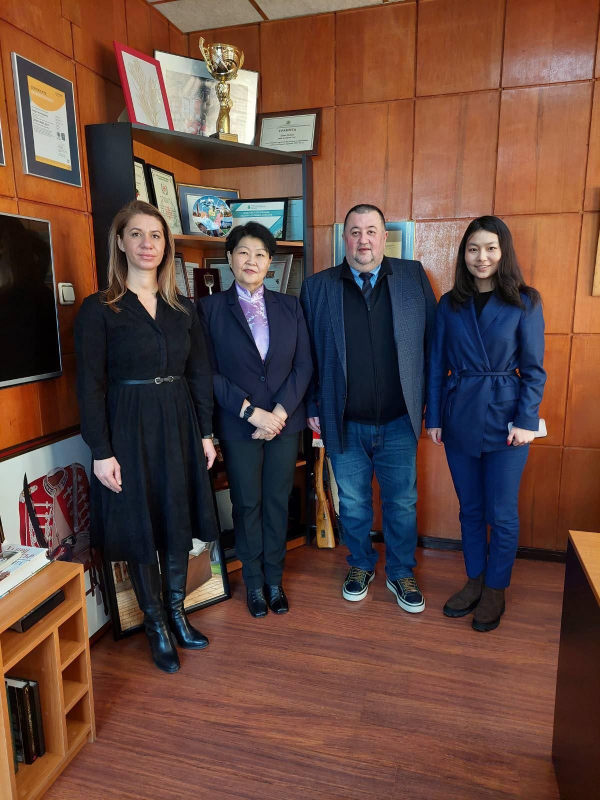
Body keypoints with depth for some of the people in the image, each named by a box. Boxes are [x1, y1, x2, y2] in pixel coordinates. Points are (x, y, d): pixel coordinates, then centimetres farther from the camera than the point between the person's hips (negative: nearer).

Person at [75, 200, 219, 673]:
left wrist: (206, 433, 6)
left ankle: (176, 612, 35)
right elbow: (90, 386, -8)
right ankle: (156, 626, 28)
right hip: (129, 429, -4)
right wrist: (101, 452, -12)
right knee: (140, 529, 8)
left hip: (179, 426, 4)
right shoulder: (98, 310, -6)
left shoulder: (183, 309, 7)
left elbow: (200, 374, 9)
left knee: (180, 524, 13)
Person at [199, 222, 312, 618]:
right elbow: (209, 372, -8)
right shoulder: (210, 308, -3)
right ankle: (254, 582, 30)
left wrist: (281, 411, -12)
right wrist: (250, 412, -15)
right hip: (238, 425, -2)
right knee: (247, 505, 10)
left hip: (285, 421, 2)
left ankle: (275, 579, 31)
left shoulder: (290, 306, 4)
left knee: (278, 502, 12)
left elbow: (304, 364, 0)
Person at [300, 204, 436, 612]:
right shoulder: (318, 287, -1)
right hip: (345, 424, 0)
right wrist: (313, 407, 0)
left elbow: (433, 340, 0)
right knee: (353, 504, 16)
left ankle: (401, 572, 35)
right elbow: (306, 354, 1)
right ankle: (361, 565, 39)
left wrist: (431, 402, -2)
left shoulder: (413, 277, 0)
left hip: (399, 423, 0)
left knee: (402, 504, 13)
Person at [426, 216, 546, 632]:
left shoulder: (524, 302, -3)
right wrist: (433, 417, 2)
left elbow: (534, 369, -3)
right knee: (470, 509, 14)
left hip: (504, 418, -2)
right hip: (459, 418, 3)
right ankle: (474, 581, 32)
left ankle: (495, 591, 26)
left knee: (502, 513, 6)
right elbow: (437, 366, 5)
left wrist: (526, 421, -10)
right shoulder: (449, 305, 4)